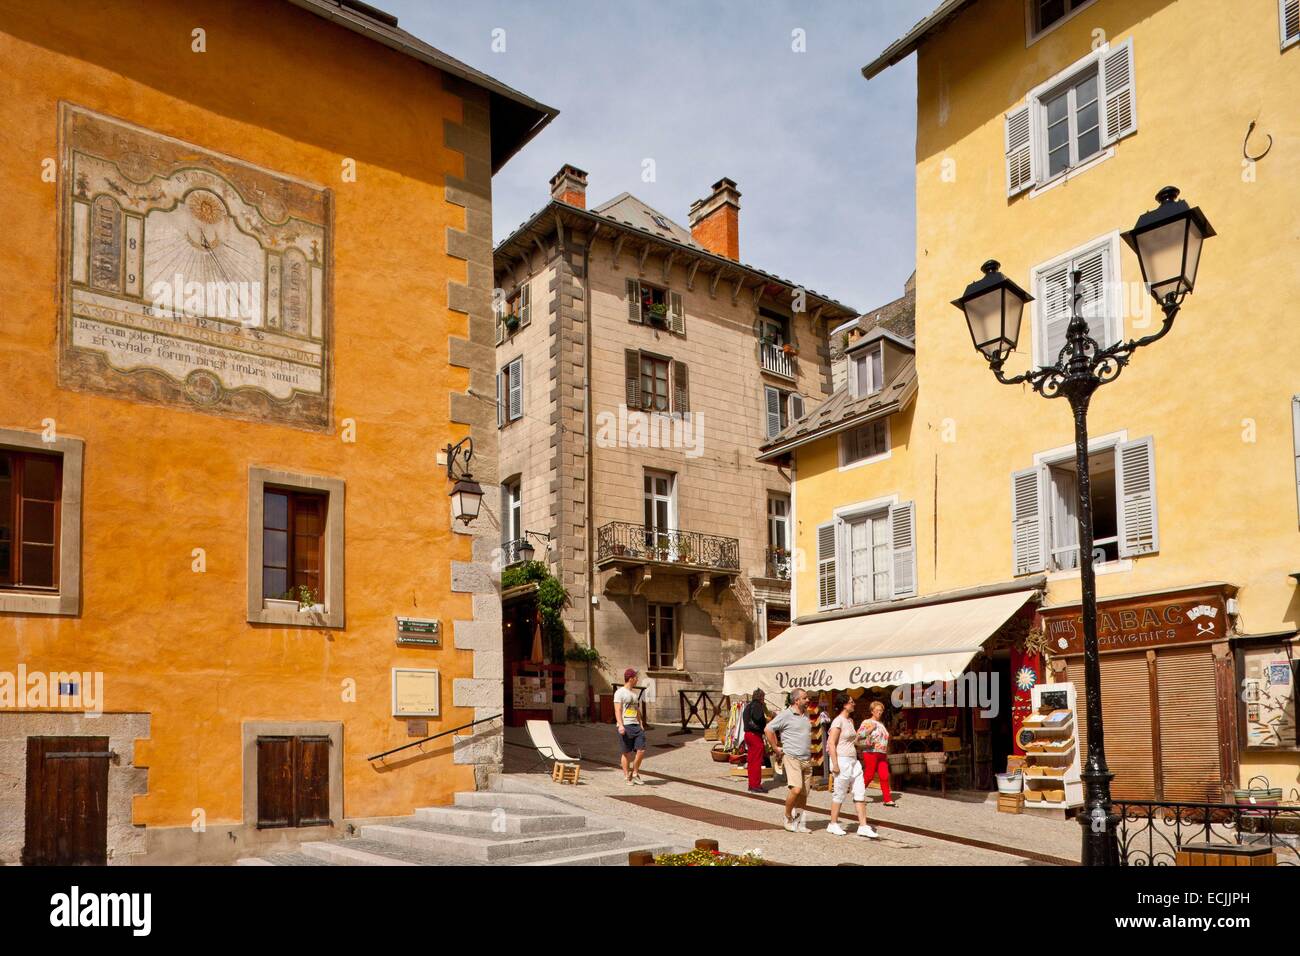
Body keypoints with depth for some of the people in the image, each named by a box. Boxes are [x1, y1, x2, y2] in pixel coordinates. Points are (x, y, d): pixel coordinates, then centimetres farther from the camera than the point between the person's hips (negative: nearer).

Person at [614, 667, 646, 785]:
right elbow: (617, 710, -11)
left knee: (641, 750, -2)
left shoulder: (635, 693, 19)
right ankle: (628, 777, 9)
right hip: (625, 726, -7)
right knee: (626, 753, -1)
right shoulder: (620, 692, -4)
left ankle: (635, 774, 14)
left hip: (636, 726, 7)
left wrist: (641, 724, 15)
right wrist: (621, 725, -21)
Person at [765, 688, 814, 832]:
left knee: (804, 794, 6)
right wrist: (776, 748, -7)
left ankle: (799, 823, 16)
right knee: (796, 789, -20)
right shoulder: (786, 715, -9)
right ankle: (788, 818, 0)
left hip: (807, 759, 7)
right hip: (792, 758, -7)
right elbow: (768, 729, -10)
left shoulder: (806, 714, 14)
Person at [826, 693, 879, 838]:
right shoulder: (838, 721, -13)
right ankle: (833, 824, 16)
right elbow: (831, 744, -17)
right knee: (840, 794, 2)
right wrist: (835, 765, -20)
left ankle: (863, 826, 7)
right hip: (842, 761, -8)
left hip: (853, 761, 8)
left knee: (860, 793, 4)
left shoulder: (850, 720, 13)